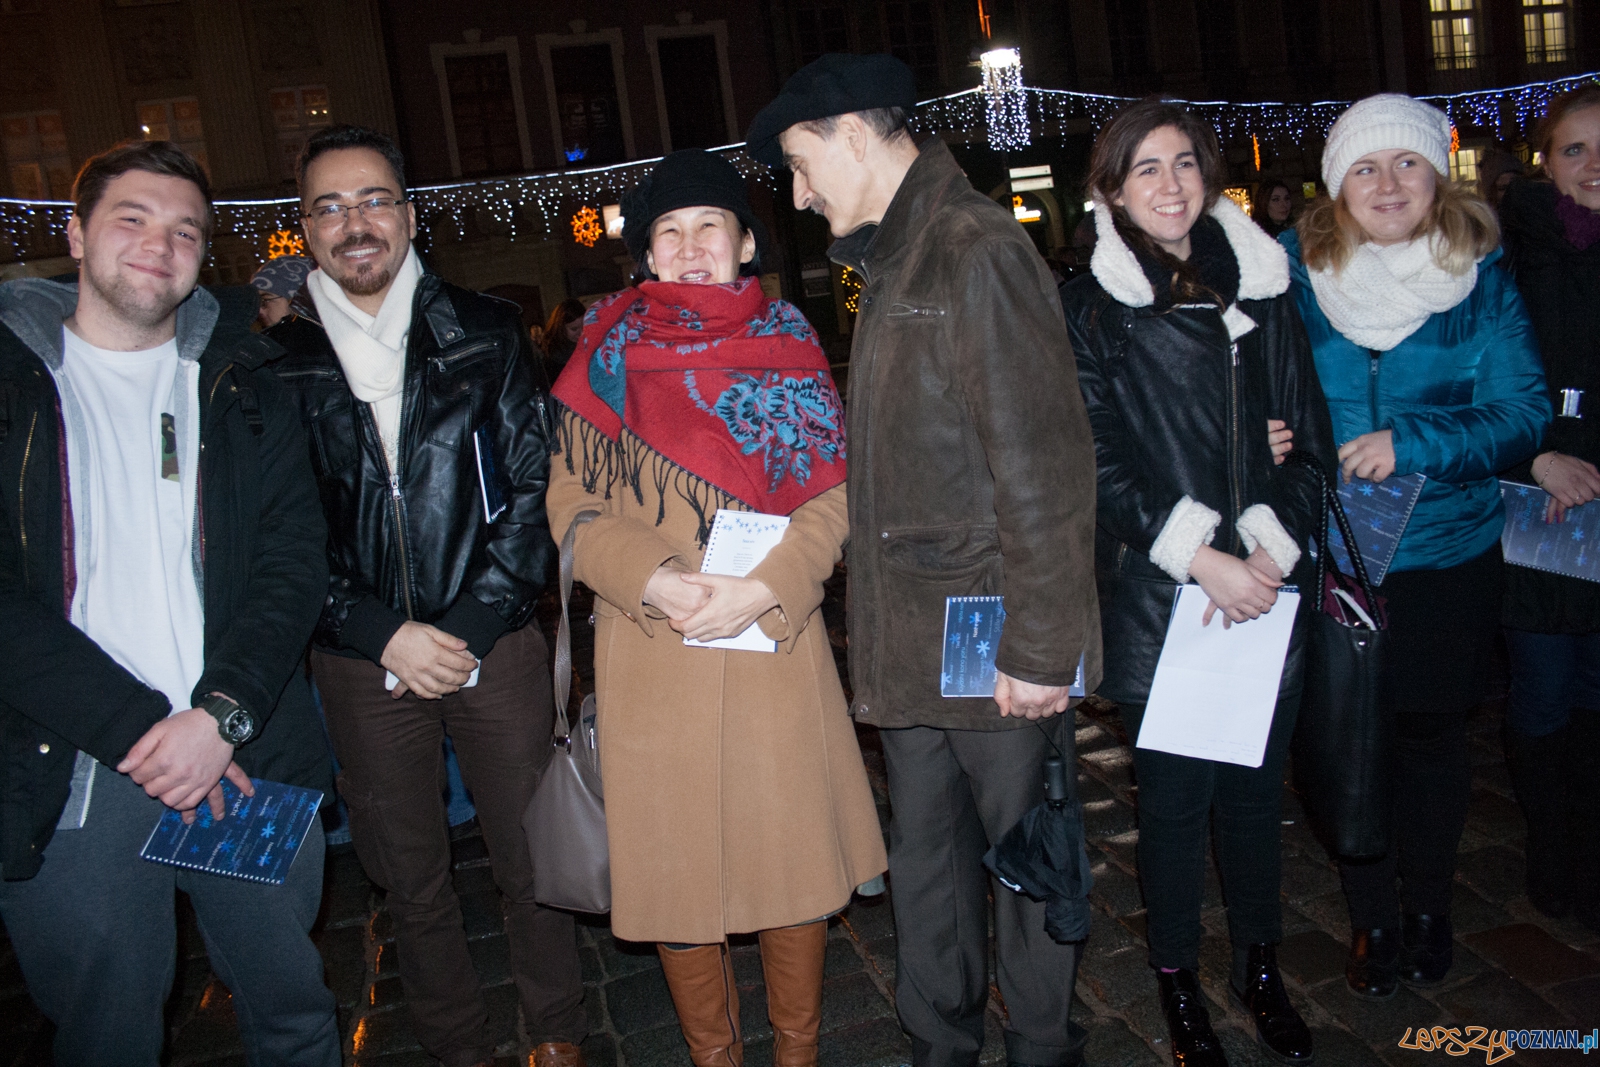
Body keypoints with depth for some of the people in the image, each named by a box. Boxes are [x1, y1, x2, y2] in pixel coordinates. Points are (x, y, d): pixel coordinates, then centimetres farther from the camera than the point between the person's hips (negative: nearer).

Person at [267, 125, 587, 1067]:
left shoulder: (485, 335, 1)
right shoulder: (272, 361, 1)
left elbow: (535, 486, -2)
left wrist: (470, 623, -11)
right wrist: (384, 634, -10)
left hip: (496, 645, 0)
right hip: (362, 664, 1)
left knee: (531, 858, 11)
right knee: (412, 879, 14)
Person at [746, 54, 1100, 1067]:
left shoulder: (977, 251, -14)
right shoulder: (892, 265, 14)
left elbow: (1044, 468, -19)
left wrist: (1039, 647, -18)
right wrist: (876, 623, 12)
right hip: (912, 642, 8)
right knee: (926, 861, 19)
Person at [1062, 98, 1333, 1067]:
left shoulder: (1263, 286, 9)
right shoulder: (1090, 310, -1)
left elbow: (1309, 434, 8)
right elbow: (1101, 466, -7)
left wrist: (1272, 548, -6)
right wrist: (1201, 559, -14)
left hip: (1265, 587, 3)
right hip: (1157, 596, -3)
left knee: (1257, 782, 11)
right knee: (1176, 791, 5)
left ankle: (1261, 964, 32)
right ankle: (1179, 979, 26)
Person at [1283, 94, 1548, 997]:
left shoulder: (1481, 279, -5)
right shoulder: (1292, 271, -3)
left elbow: (1523, 412, -9)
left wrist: (1412, 444, -23)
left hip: (1448, 550, 0)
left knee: (1433, 729, 14)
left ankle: (1430, 903, 37)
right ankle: (1374, 916, 29)